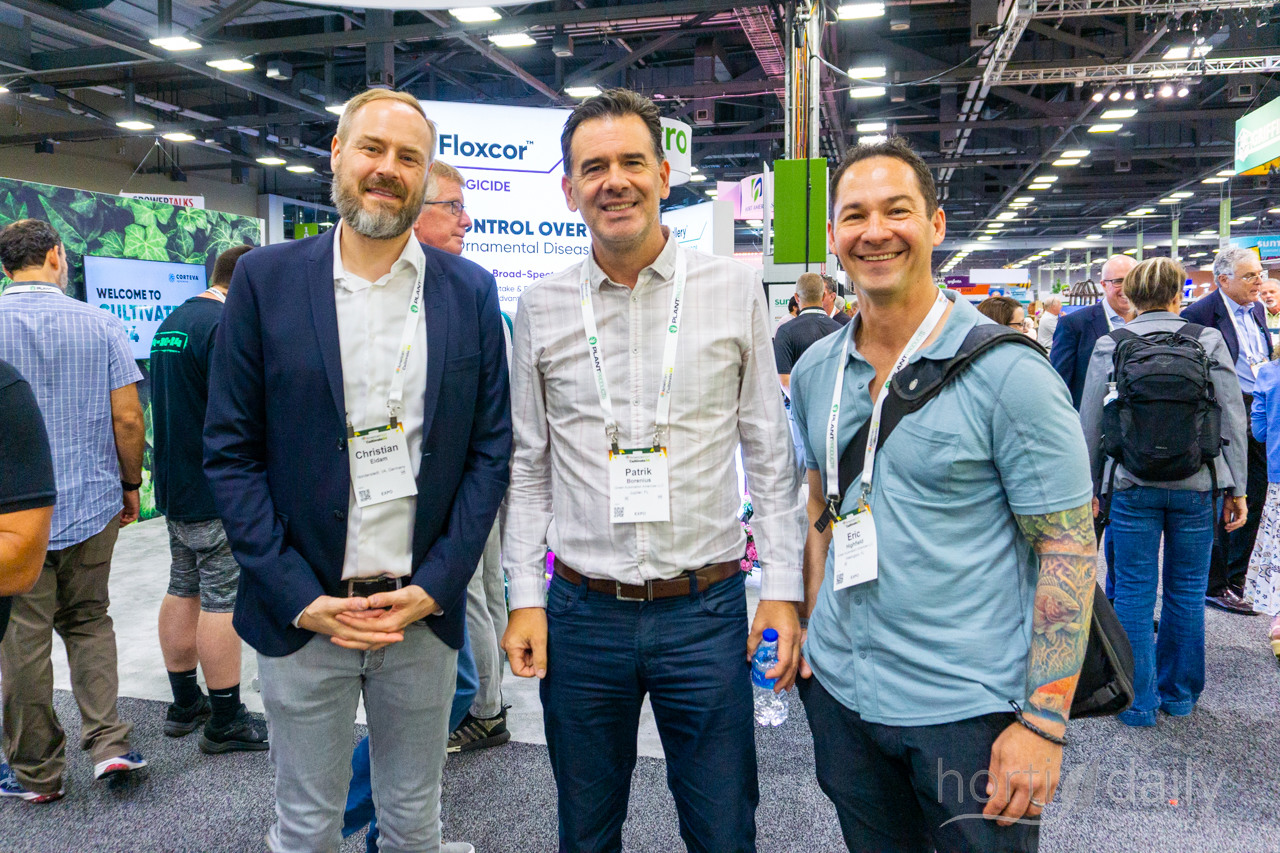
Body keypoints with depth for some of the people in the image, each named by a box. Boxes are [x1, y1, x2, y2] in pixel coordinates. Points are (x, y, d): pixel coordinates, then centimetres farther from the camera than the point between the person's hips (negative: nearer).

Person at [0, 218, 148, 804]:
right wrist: (130, 484, 8)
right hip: (93, 505, 2)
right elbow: (128, 417, -5)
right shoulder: (99, 325, -3)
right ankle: (108, 743, 9)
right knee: (88, 621, 18)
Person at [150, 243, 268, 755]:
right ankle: (225, 722, 7)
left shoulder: (171, 323, 15)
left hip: (175, 486, 10)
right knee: (223, 599, -3)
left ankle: (184, 705, 27)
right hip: (217, 495, -10)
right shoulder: (226, 327, -17)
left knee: (184, 590, 16)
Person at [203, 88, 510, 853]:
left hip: (425, 610, 1)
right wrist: (299, 597, -9)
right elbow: (231, 452, -2)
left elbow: (490, 450, 1)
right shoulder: (266, 280, -2)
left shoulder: (470, 292, 1)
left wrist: (434, 586, -7)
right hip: (301, 611, -1)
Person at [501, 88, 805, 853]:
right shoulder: (542, 308, 2)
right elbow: (528, 466, 7)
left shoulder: (736, 289, -2)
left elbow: (771, 454, 1)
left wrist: (783, 589, -3)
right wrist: (525, 597, 2)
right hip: (582, 611, 2)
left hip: (706, 609, -1)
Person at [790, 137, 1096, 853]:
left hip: (970, 711, -4)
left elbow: (1069, 548, -13)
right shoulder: (815, 371, 3)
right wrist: (812, 626, 8)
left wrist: (1044, 723, -15)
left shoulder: (1010, 374, -13)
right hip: (839, 692, 5)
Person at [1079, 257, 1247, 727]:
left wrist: (1090, 486, 10)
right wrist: (1236, 488, 9)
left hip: (1133, 486, -1)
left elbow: (1090, 424, 0)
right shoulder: (1209, 340, 1)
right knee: (1186, 590, 13)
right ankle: (1179, 693, 27)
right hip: (1197, 485, 2)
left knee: (1134, 592, 6)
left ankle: (1139, 700, 13)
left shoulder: (1109, 345, -2)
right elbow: (1233, 420, 2)